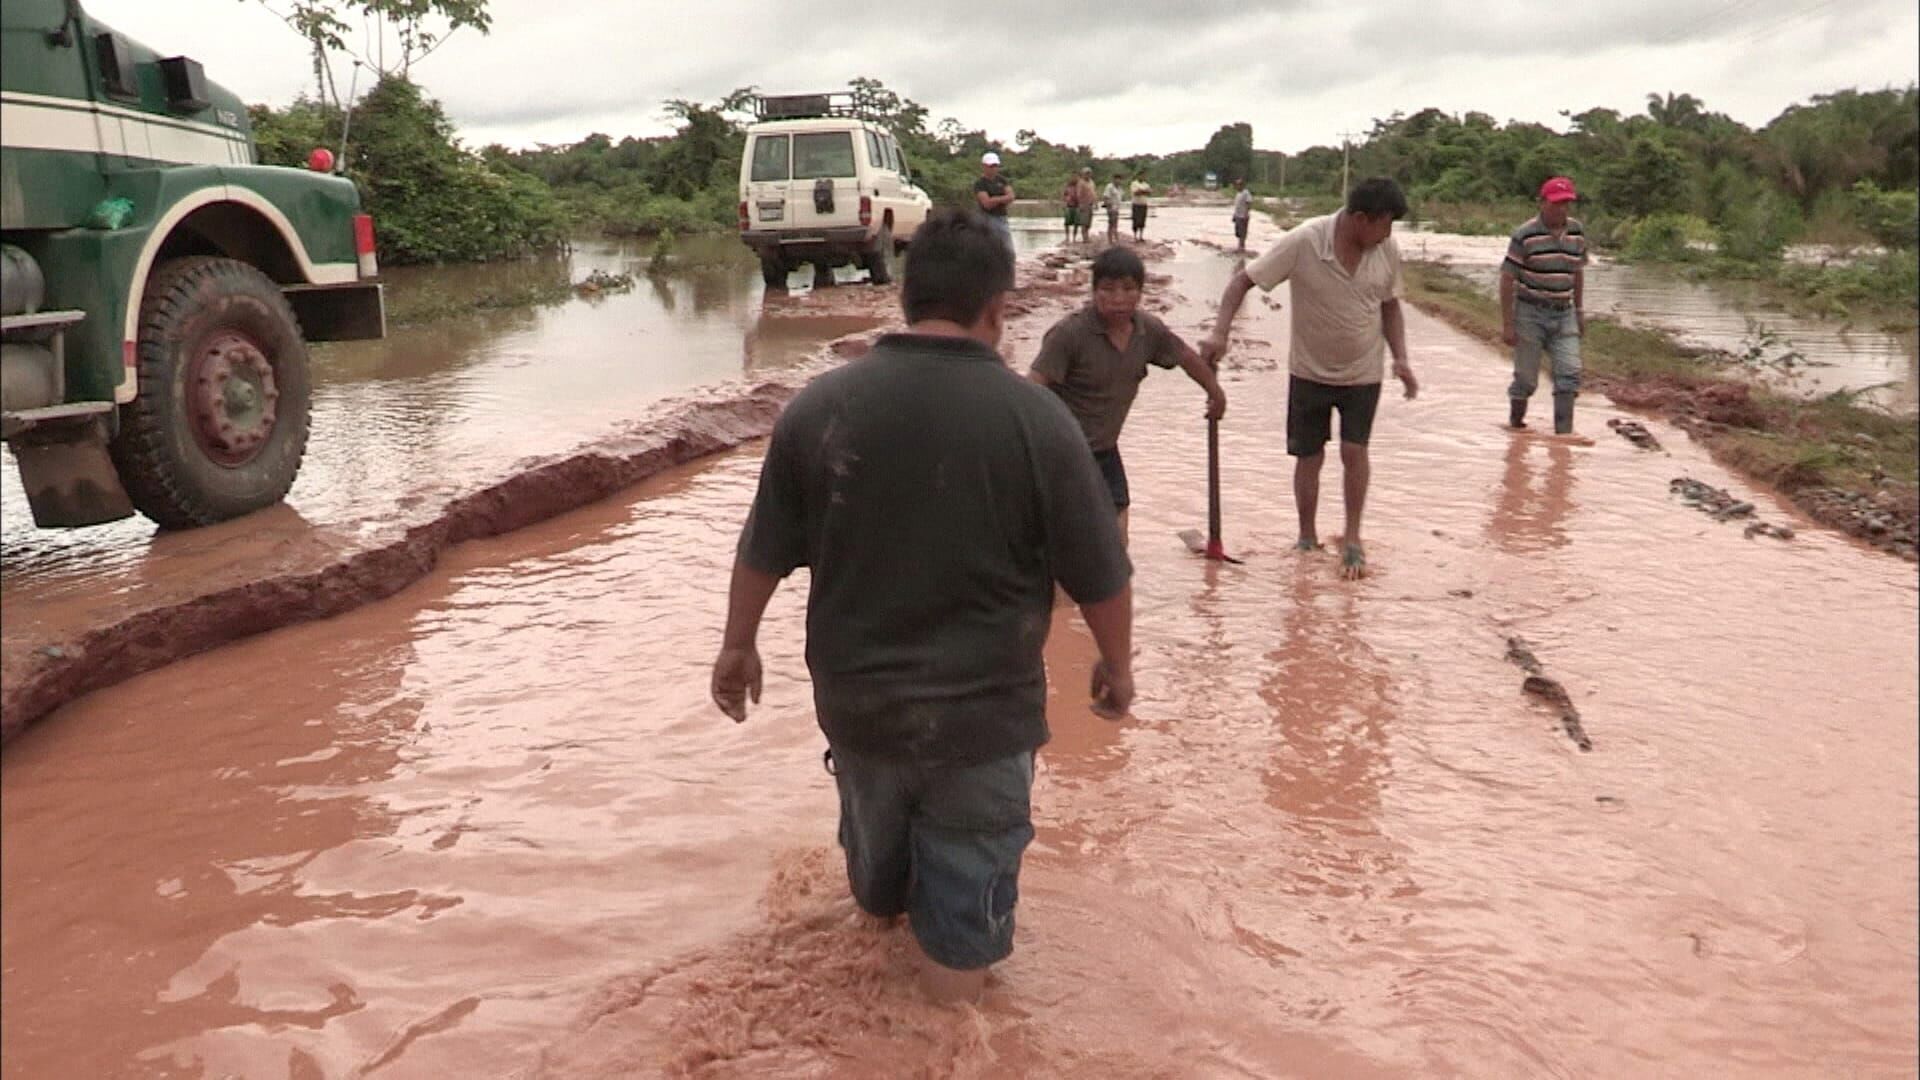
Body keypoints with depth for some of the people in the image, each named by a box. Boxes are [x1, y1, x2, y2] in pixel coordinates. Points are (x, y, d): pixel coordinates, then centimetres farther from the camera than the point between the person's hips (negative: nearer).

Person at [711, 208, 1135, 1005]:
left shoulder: (819, 406, -10)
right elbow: (1100, 577, -9)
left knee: (875, 841, 31)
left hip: (856, 697, 4)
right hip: (983, 710, -3)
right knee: (967, 879, 15)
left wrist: (739, 645, 16)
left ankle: (883, 911, 59)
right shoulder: (1037, 419, -17)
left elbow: (763, 553, 0)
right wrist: (1116, 664, 8)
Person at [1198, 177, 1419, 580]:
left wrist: (1400, 358, -6)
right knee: (1309, 455, 6)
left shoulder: (1386, 252, -10)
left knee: (1355, 450, -6)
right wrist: (1219, 332, -31)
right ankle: (1307, 538, 23)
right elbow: (1243, 279, -18)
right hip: (1310, 369, -1)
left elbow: (1390, 305, 6)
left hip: (1363, 372, 2)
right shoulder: (1304, 242, -22)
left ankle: (1352, 539, 9)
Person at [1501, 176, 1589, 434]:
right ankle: (1515, 423, 25)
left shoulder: (1576, 232, 5)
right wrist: (1507, 324, -13)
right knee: (1526, 378, 3)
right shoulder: (1525, 235, -12)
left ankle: (1564, 432, -3)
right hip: (1530, 313, -4)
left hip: (1564, 314, 4)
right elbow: (1507, 279, -10)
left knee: (1569, 373, -7)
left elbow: (1578, 272, 17)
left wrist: (1579, 311, 18)